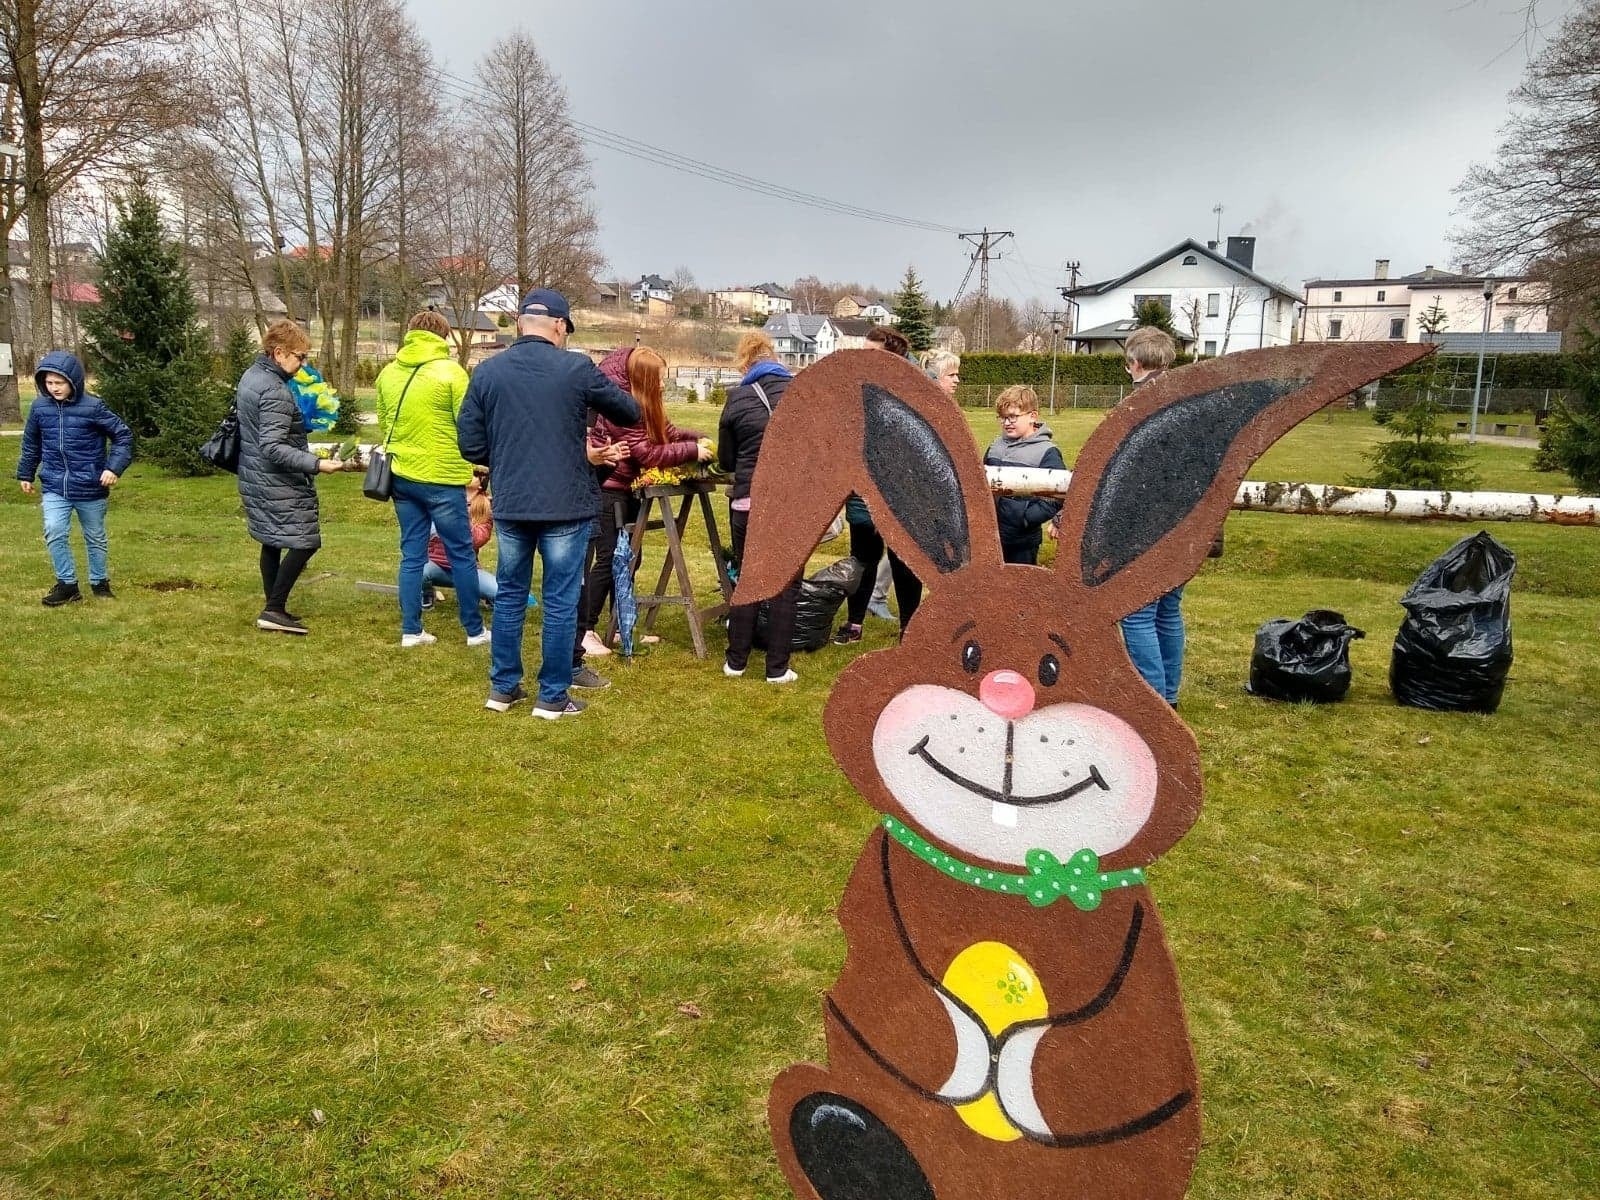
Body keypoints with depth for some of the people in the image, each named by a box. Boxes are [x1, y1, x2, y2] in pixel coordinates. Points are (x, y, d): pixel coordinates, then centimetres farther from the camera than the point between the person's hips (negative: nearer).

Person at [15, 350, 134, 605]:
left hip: (90, 487, -2)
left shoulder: (93, 407, -12)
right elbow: (31, 444, 15)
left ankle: (100, 582, 29)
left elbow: (123, 434, -6)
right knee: (54, 533, -12)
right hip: (54, 487, 2)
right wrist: (25, 474, 20)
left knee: (95, 537, 12)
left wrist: (114, 467, -15)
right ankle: (67, 584, 3)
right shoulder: (39, 408, 0)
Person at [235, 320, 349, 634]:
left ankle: (275, 609, 21)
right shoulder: (275, 391, -21)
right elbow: (273, 448, -26)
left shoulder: (250, 376, 10)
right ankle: (274, 610, -5)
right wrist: (316, 464, -32)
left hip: (254, 477, 10)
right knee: (305, 541, -6)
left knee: (272, 542, 15)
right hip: (278, 483, -10)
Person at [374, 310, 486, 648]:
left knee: (412, 555, 12)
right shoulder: (451, 372, -10)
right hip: (442, 479, -5)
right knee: (462, 555, 5)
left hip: (401, 477, 6)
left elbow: (383, 425, 15)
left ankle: (411, 631, 14)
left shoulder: (388, 373, 7)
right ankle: (474, 630, 13)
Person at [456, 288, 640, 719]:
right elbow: (630, 413, 6)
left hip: (509, 505, 3)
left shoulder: (487, 372, 1)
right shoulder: (577, 368, -7)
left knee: (509, 594, 17)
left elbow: (470, 444, 3)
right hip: (566, 506, -3)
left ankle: (503, 687, 24)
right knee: (560, 601, 5)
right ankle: (553, 696, 12)